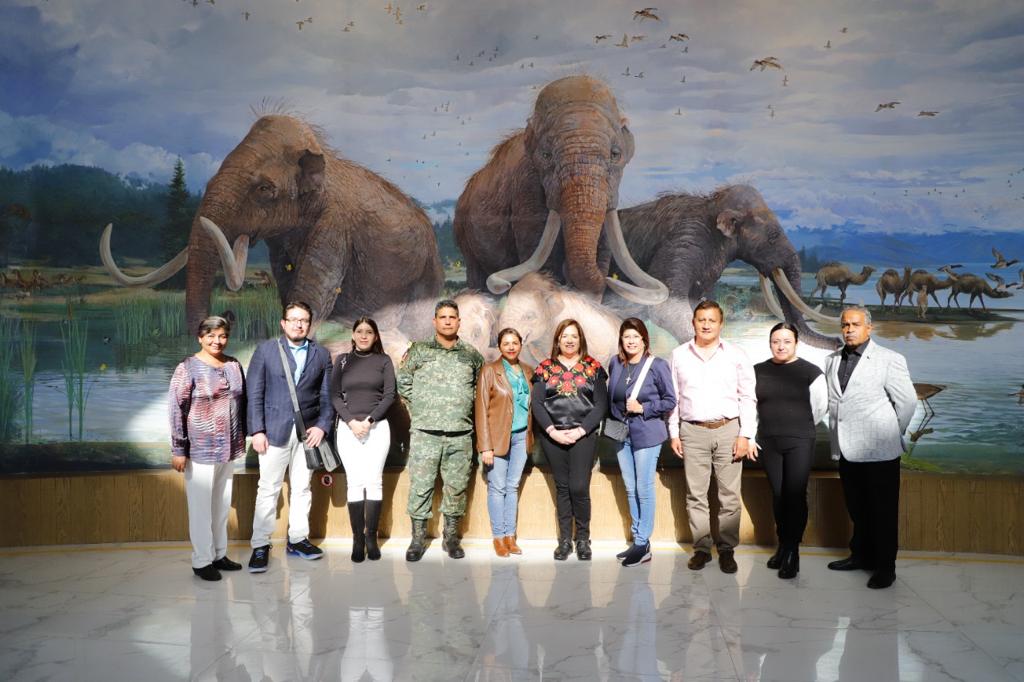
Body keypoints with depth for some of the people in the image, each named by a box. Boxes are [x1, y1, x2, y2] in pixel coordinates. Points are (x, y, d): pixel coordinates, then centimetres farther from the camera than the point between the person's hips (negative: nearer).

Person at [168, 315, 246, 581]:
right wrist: (178, 450, -13)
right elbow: (176, 409, -11)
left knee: (222, 504, 14)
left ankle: (219, 554, 27)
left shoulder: (234, 365, 6)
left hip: (228, 448, 5)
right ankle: (201, 561, 15)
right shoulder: (188, 368, -10)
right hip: (200, 449, -5)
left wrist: (242, 437, 13)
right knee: (201, 506, 3)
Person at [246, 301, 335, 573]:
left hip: (309, 430, 3)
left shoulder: (321, 354, 7)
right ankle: (260, 545, 8)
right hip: (275, 429, -2)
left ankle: (297, 539, 21)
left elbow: (327, 395, 7)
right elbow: (255, 393, -2)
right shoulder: (266, 350, 1)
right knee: (268, 489, 0)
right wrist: (257, 431, -8)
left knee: (302, 488, 10)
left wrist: (322, 426, -5)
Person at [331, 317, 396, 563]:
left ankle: (371, 538, 3)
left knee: (374, 482, -4)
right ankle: (357, 540, 0)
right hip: (348, 427, 1)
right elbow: (335, 396, 3)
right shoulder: (342, 360, 10)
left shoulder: (383, 361, 7)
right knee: (354, 483, -3)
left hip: (377, 427, 0)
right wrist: (352, 421, -10)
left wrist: (369, 420, -11)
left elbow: (389, 395, 0)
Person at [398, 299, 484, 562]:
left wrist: (468, 403, 11)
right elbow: (402, 381, 8)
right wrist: (418, 403, 4)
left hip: (460, 434, 2)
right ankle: (418, 538, 11)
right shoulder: (419, 351, 3)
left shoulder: (471, 355, 9)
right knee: (420, 486, 0)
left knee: (456, 487, 7)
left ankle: (451, 538, 20)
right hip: (425, 433, -2)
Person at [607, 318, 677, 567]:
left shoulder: (657, 365, -9)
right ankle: (637, 539, 22)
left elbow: (670, 400, -6)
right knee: (630, 490, 12)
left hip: (646, 433, -5)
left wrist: (643, 408, -15)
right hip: (622, 434, 5)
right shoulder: (615, 363, 5)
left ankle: (642, 544, 8)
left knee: (644, 489, -1)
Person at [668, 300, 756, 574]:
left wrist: (745, 435, -4)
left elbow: (747, 397, 2)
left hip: (728, 430, -1)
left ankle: (727, 550, 11)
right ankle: (701, 548, 14)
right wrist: (673, 434, 5)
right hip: (692, 431, 1)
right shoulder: (679, 355, 7)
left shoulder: (736, 355, 3)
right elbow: (674, 397, 10)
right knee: (695, 495, 4)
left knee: (729, 495, 1)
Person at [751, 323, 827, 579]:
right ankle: (782, 545, 20)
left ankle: (792, 551, 2)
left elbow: (820, 407, 5)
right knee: (778, 495, 8)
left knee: (795, 495, -6)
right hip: (768, 443, 3)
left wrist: (800, 427, 10)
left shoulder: (810, 372, -2)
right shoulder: (758, 371, 6)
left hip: (799, 443, -3)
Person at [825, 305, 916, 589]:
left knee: (883, 512, 5)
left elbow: (907, 400, -4)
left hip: (878, 451, -5)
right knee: (857, 510, 18)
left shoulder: (889, 360, -7)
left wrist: (892, 434, 4)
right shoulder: (832, 361, 8)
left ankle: (885, 567, 16)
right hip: (846, 450, 5)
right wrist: (836, 435, 12)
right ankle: (861, 555, 32)